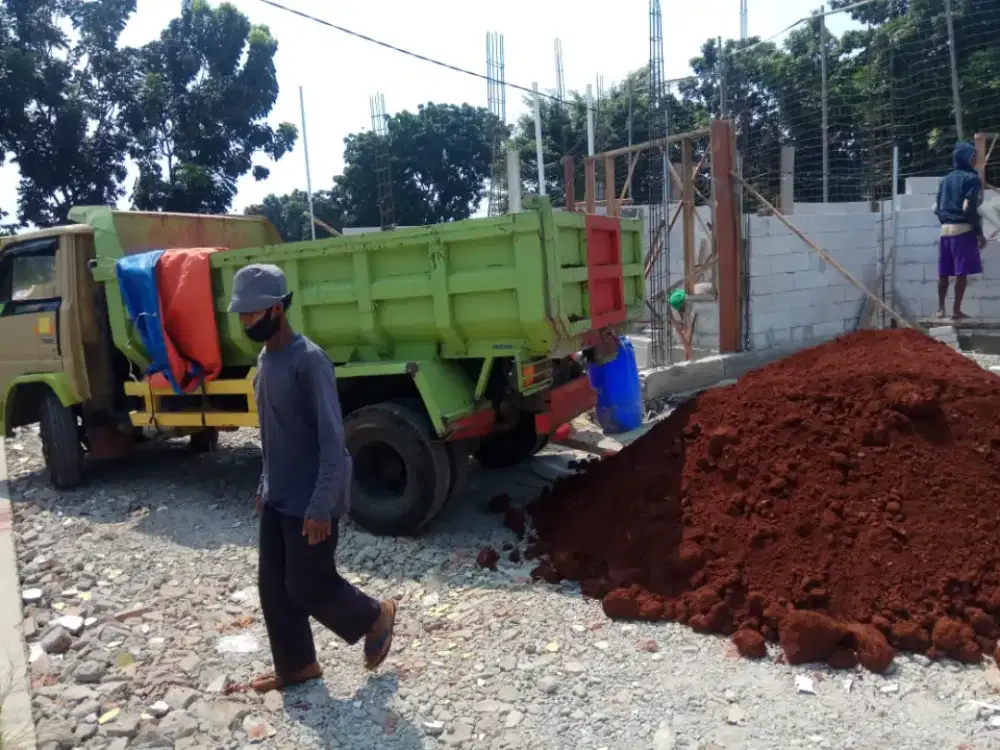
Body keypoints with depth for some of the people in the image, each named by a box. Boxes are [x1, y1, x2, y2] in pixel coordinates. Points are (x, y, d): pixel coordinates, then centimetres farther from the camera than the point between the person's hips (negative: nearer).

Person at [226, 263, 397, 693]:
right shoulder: (265, 359, 8)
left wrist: (321, 506, -23)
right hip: (278, 497, 9)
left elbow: (332, 439, -22)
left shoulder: (308, 360, -20)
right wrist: (264, 485, 19)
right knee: (273, 585, 12)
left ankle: (376, 617, 26)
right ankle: (295, 665, 30)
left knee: (307, 585, 2)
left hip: (310, 501, -8)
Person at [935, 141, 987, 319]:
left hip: (945, 229, 7)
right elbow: (969, 209, -16)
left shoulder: (945, 180, 14)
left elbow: (937, 208, 15)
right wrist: (979, 233, -12)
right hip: (963, 229, -7)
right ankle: (956, 310, -5)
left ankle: (941, 309, 12)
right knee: (962, 272, -5)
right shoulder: (971, 178, -8)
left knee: (944, 272, 9)